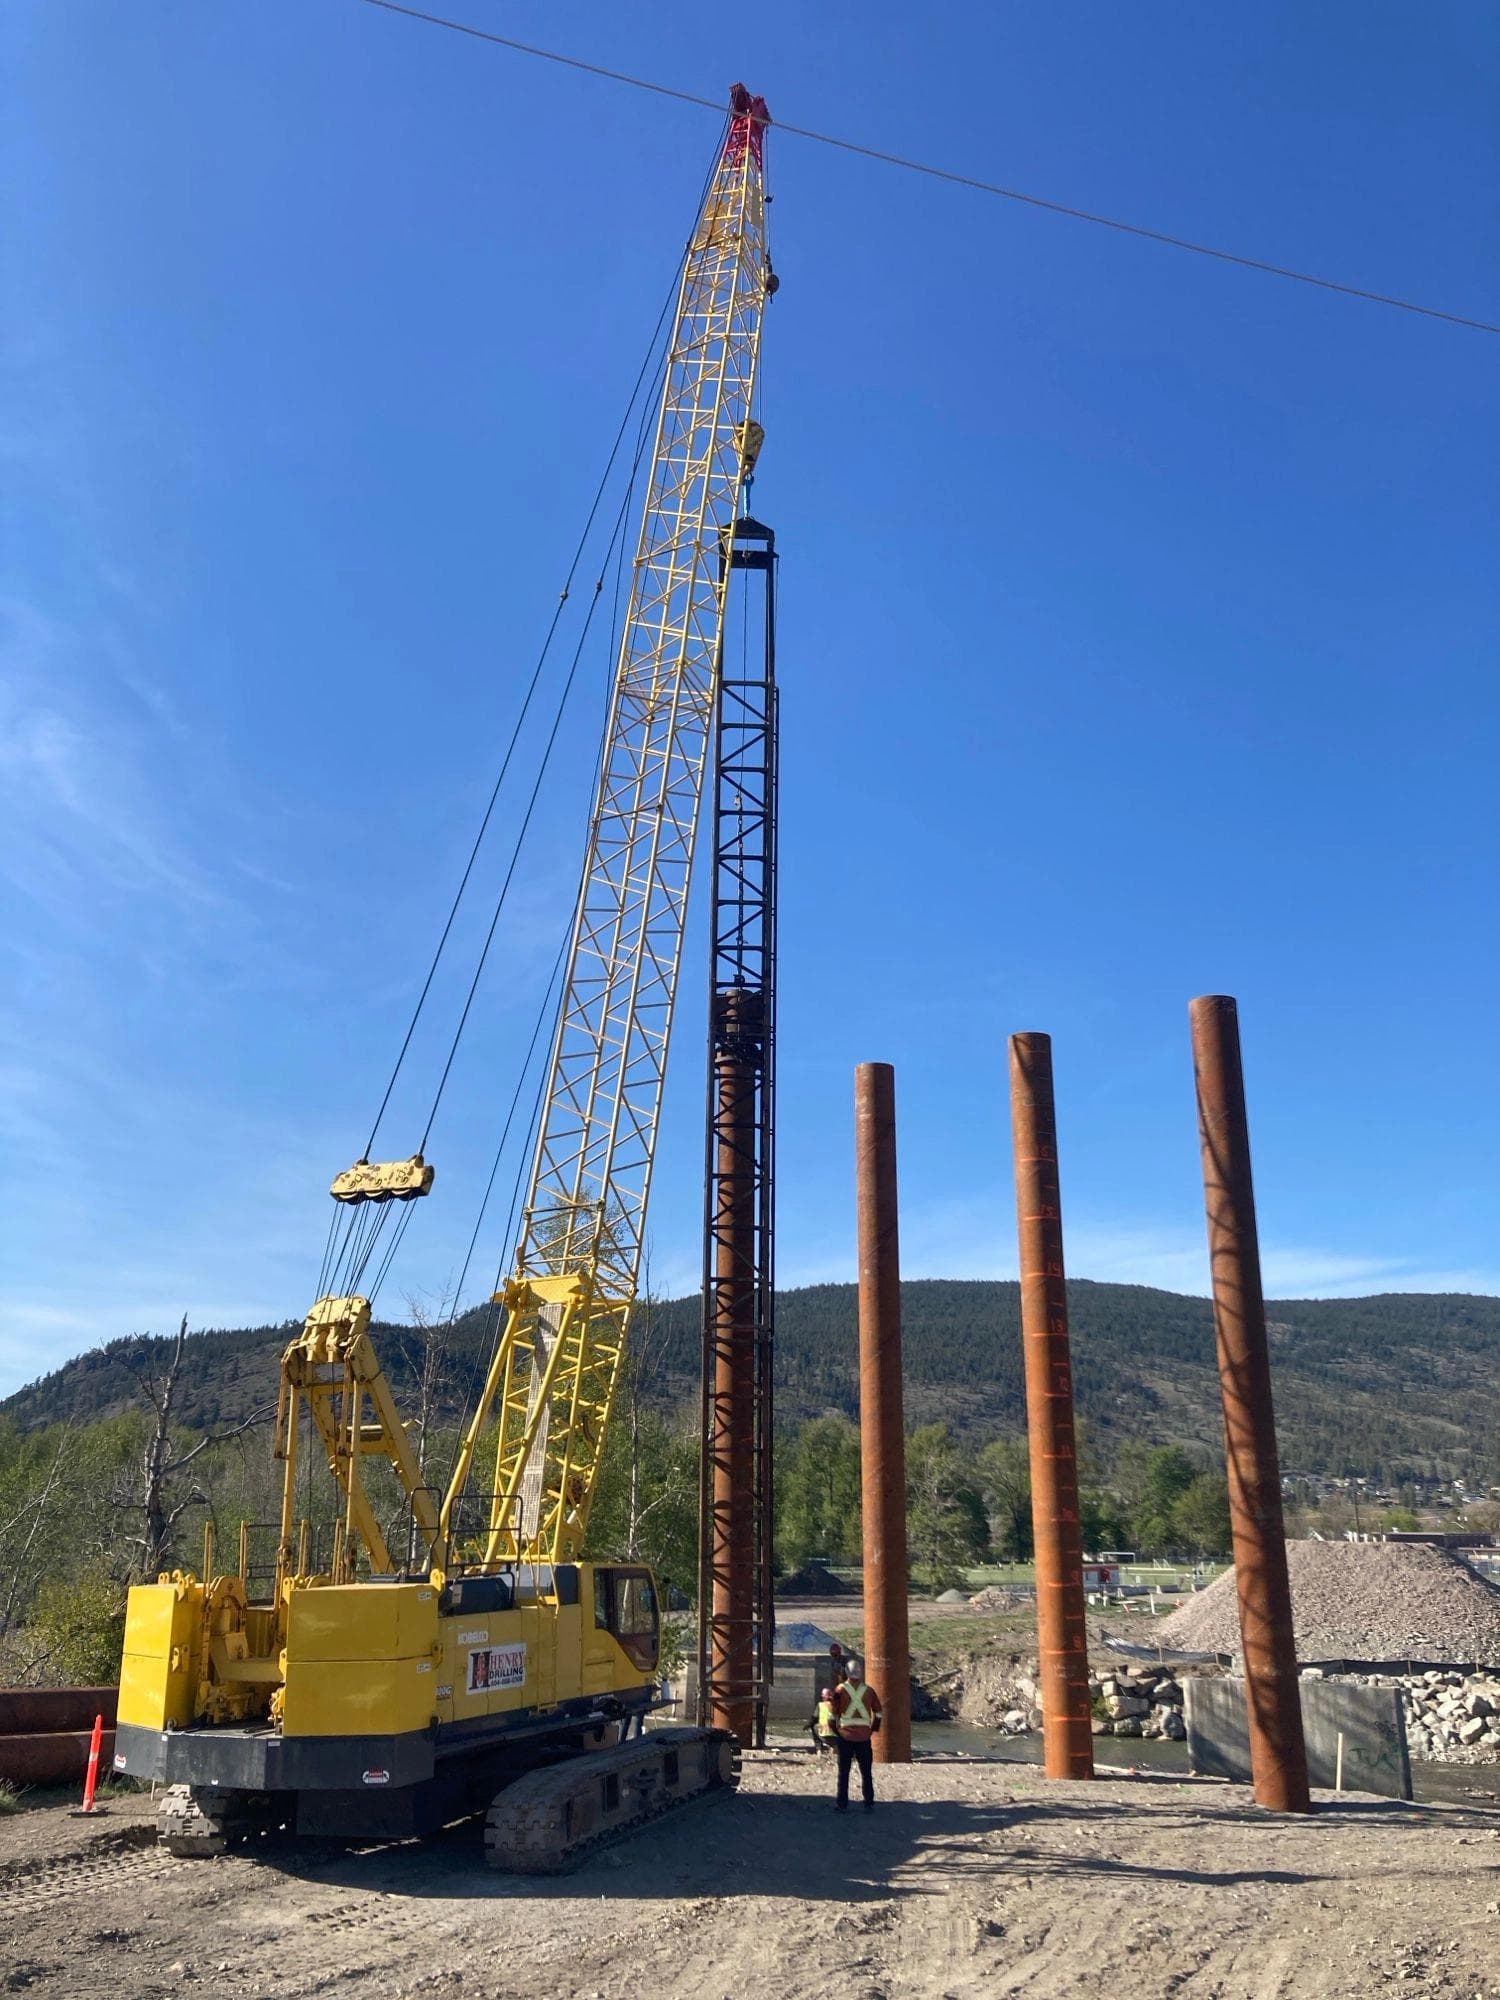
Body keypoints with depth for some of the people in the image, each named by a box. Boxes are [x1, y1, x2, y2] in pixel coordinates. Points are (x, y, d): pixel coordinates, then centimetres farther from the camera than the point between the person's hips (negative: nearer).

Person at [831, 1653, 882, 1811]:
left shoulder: (840, 1690, -5)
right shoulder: (869, 1690, -1)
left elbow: (834, 1713, -2)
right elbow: (878, 1713, 5)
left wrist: (836, 1730, 9)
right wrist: (874, 1729, 15)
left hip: (845, 1737, -1)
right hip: (864, 1737, 1)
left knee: (844, 1772, 6)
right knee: (866, 1772, 11)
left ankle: (842, 1804, 6)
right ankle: (868, 1803, 13)